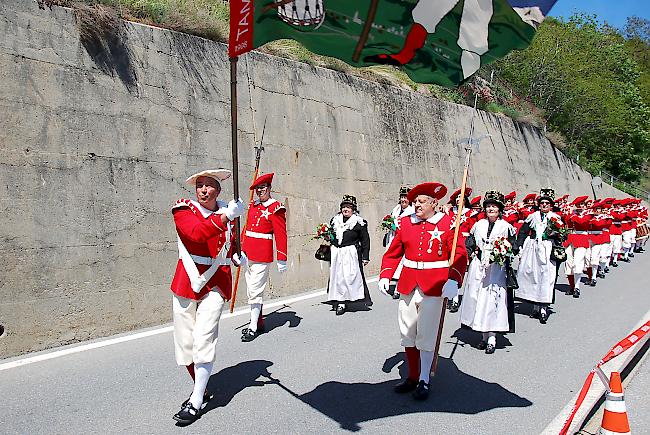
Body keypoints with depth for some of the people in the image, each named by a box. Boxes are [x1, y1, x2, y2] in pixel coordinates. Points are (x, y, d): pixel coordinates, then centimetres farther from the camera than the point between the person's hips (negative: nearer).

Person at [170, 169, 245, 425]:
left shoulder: (227, 212, 4)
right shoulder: (183, 210, -6)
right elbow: (196, 233, -28)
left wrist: (237, 256, 4)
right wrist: (225, 217, -34)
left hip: (215, 285, 0)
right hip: (185, 285, 0)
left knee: (204, 340, -11)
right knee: (185, 342, 8)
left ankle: (196, 402, 2)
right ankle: (201, 389, 30)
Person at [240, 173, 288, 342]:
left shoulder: (276, 208, -9)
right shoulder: (253, 205, 12)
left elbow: (281, 234, -12)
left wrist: (282, 259, -14)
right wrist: (242, 250, 18)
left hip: (263, 255, -8)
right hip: (249, 253, 8)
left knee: (255, 290, -6)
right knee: (251, 289, 14)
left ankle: (253, 328, 2)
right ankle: (259, 322, 26)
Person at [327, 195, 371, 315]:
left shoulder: (359, 222, -2)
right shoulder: (335, 221, 13)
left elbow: (365, 240, -1)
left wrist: (365, 256, -4)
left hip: (351, 254, -5)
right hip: (336, 253, 5)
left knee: (351, 276, -9)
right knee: (337, 276, 4)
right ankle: (340, 302, 10)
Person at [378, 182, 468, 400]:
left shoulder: (447, 223, -5)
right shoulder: (405, 223, 6)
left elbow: (460, 255, -9)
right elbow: (393, 253, 10)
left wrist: (453, 280, -24)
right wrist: (385, 276, -2)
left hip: (434, 287, -4)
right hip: (408, 285, 4)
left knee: (426, 335, 3)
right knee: (407, 333, 12)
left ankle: (424, 381, 18)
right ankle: (412, 376, 29)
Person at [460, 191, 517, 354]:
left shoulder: (506, 226, 2)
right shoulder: (478, 225, 11)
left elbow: (513, 249, 1)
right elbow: (468, 244, 16)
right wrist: (474, 253, 1)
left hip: (497, 269, -3)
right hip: (478, 268, 4)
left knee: (492, 299, -7)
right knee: (478, 298, 3)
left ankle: (492, 338, 0)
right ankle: (485, 336, 14)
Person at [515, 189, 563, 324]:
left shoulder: (556, 218, 9)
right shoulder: (532, 216, 11)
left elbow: (561, 236, 7)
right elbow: (522, 232, 11)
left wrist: (554, 233, -13)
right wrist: (520, 247, 3)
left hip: (548, 250, -2)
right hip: (532, 248, 2)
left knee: (546, 276, -9)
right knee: (531, 274, 3)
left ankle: (543, 308, -7)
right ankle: (536, 306, 15)